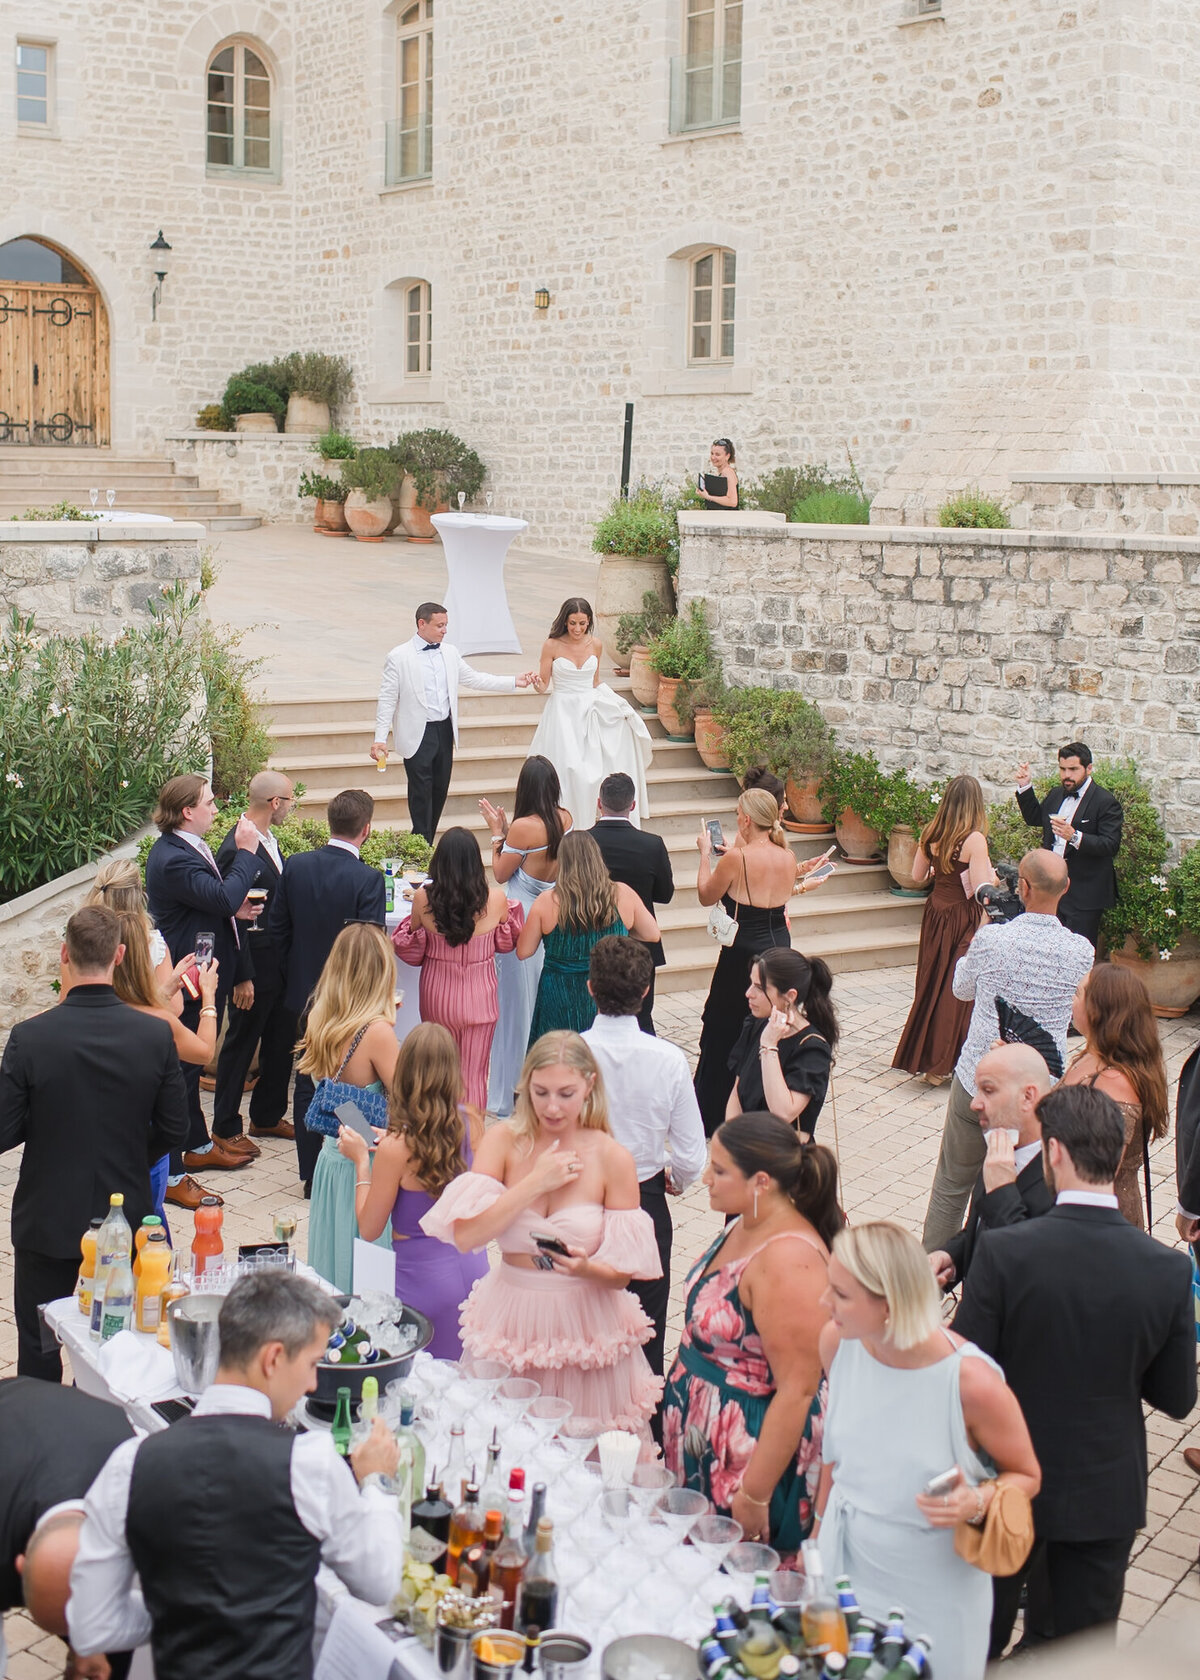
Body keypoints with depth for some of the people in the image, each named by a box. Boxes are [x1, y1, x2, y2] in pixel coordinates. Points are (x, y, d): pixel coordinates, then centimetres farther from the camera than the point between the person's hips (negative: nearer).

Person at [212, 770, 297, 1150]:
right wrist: (242, 977, -19)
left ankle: (268, 1116, 33)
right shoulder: (237, 849, -21)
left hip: (281, 960, 9)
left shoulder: (270, 841, 9)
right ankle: (225, 1127, 18)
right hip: (255, 964, -9)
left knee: (282, 1040, 17)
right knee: (241, 1044, 5)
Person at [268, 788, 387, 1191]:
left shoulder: (295, 866, -4)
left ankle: (311, 1176, 19)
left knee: (307, 1085, 13)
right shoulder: (368, 879, -20)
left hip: (304, 994, 5)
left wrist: (296, 976, 14)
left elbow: (276, 928, 3)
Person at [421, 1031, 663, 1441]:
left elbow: (622, 1273, -4)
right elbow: (465, 1235, -13)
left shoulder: (612, 1159, -6)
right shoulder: (503, 1141, -2)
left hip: (585, 1327, -1)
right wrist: (536, 1182, -15)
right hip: (511, 1328, 1)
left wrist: (585, 1268, -24)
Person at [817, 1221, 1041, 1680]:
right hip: (846, 1564, 4)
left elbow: (1026, 1476, -9)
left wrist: (976, 1503, -28)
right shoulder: (837, 1342, -12)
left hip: (934, 1590, -4)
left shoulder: (973, 1383, -27)